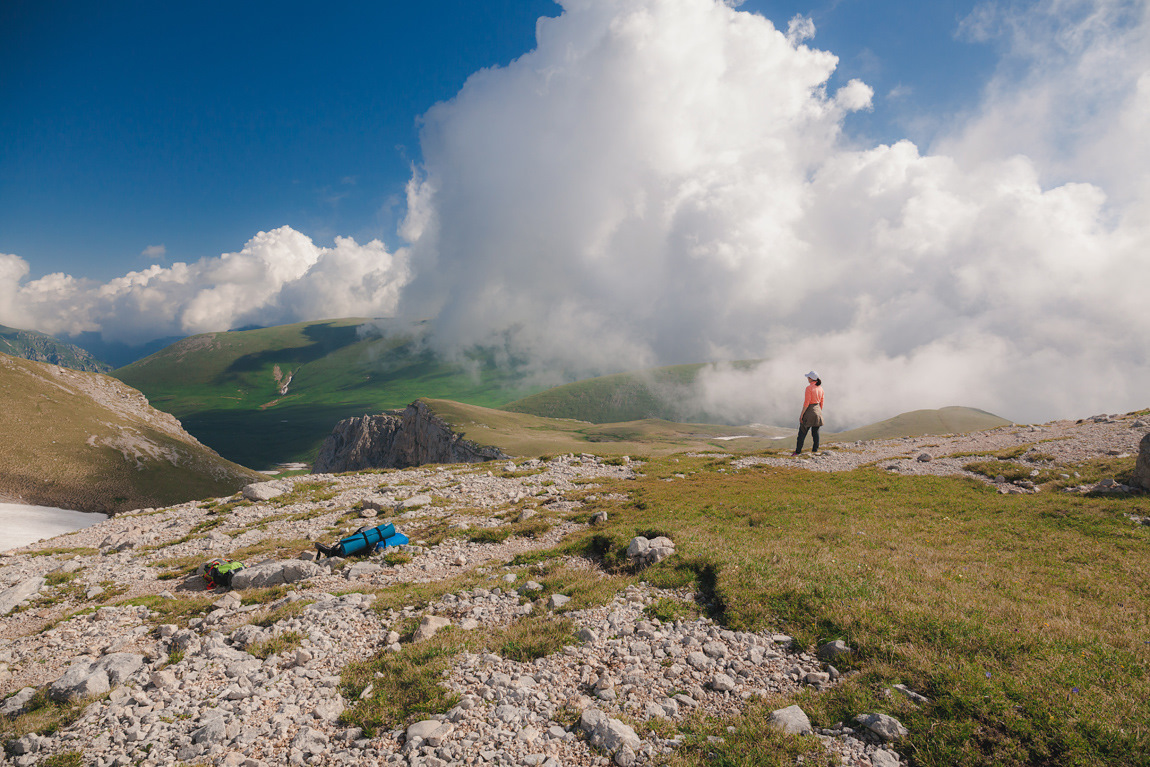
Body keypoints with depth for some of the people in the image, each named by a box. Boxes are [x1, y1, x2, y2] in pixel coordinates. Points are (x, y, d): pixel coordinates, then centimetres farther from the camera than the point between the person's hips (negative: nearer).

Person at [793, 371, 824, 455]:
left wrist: (801, 414, -14)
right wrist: (819, 412, 21)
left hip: (809, 410, -7)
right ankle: (815, 449, 16)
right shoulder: (820, 388, 5)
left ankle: (798, 451, -4)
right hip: (817, 410, 7)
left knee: (802, 432, -3)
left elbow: (806, 402, -19)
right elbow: (821, 402, 11)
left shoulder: (809, 388, -17)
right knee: (815, 432, 13)